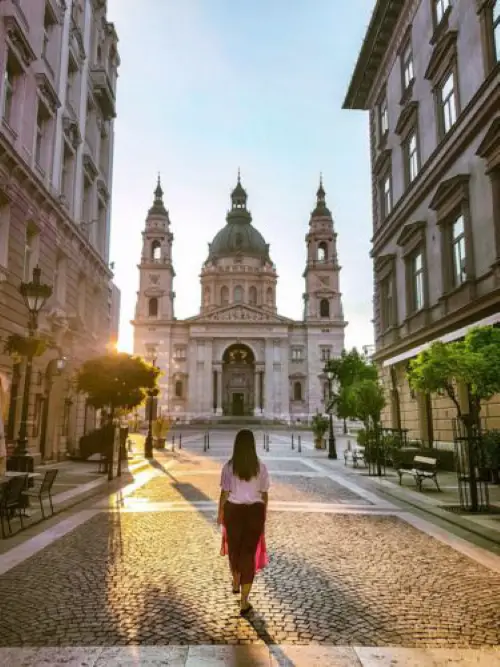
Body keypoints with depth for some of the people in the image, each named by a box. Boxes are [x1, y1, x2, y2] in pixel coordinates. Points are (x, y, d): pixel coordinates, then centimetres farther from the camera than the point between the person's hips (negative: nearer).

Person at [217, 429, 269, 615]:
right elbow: (264, 494, -1)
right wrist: (263, 515, 13)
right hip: (255, 511, 0)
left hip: (233, 510, 0)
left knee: (234, 547, 23)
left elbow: (224, 492, -7)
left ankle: (236, 583, 47)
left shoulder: (229, 466, -10)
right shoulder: (261, 467, -7)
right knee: (249, 553, 7)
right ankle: (244, 601, 6)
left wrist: (220, 514, 6)